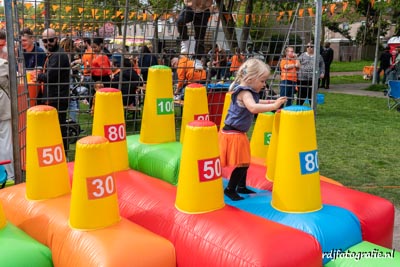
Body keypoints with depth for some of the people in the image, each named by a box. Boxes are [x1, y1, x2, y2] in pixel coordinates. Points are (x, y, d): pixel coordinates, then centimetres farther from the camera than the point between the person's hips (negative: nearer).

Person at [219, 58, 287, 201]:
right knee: (241, 164, -4)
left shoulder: (248, 91, 9)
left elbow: (255, 102, 31)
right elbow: (253, 108, -40)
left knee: (244, 161, 19)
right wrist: (273, 106, -37)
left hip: (239, 133, 10)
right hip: (233, 134, -10)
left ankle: (241, 187, 34)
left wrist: (267, 102, 17)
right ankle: (230, 189, 9)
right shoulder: (244, 92, -21)